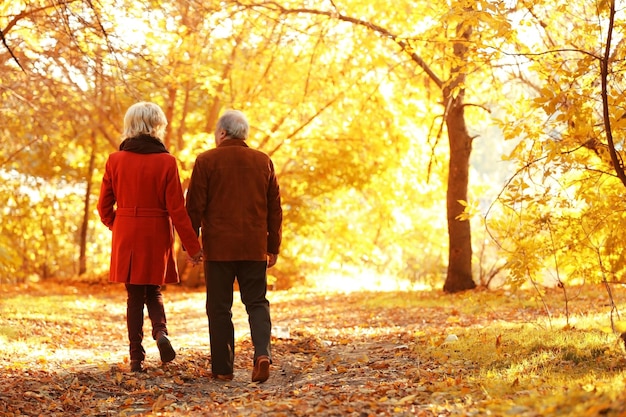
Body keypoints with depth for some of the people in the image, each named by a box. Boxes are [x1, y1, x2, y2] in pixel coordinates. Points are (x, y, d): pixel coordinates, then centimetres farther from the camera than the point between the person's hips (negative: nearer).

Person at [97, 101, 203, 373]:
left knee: (135, 296, 10)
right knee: (153, 291, 17)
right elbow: (176, 209, -8)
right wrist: (192, 246, -3)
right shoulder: (166, 162, -7)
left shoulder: (115, 160, -1)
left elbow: (104, 206, 3)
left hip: (126, 236, 1)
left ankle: (137, 358, 6)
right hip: (156, 236, -1)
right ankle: (161, 332, -10)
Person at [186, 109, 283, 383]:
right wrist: (274, 247, 17)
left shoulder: (206, 161, -2)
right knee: (257, 303, 9)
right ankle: (262, 353, -12)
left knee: (219, 308, 6)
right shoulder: (263, 162, 9)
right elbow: (274, 209, 11)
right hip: (254, 248, 3)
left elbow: (194, 207, -4)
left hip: (218, 247, -2)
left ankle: (223, 368, 8)